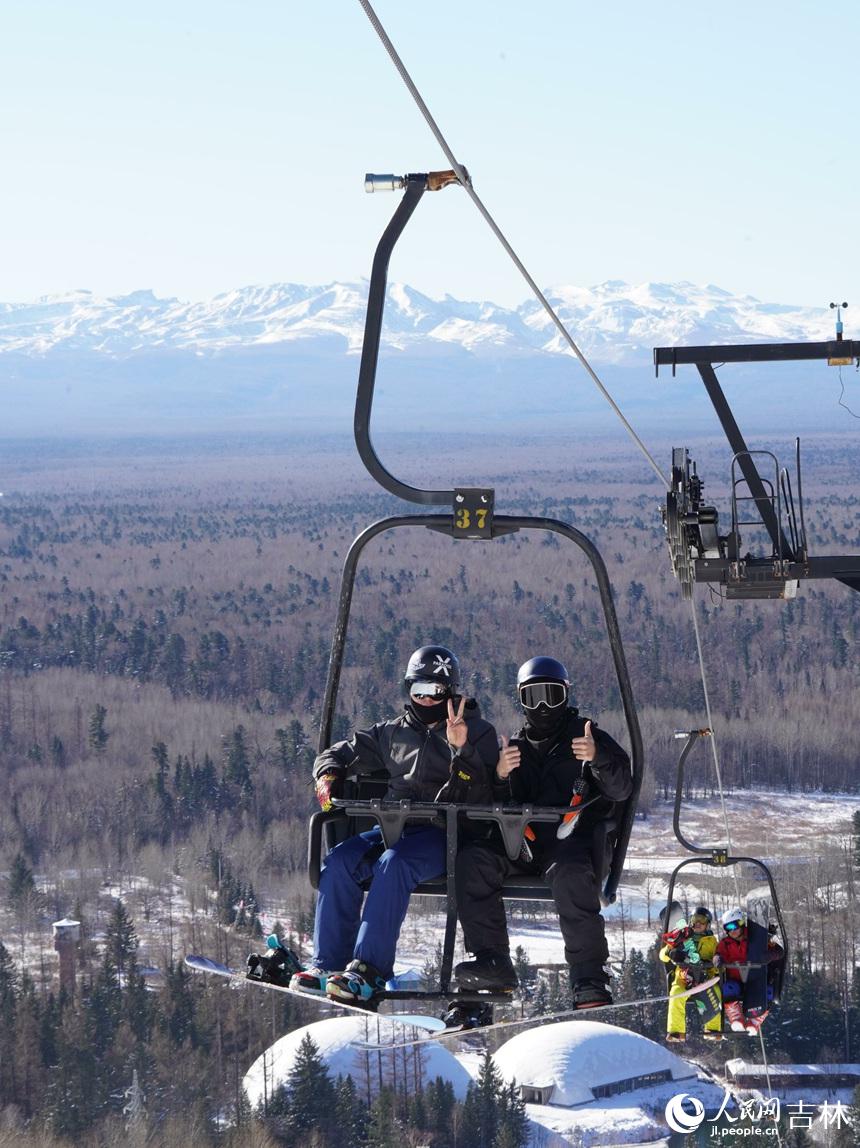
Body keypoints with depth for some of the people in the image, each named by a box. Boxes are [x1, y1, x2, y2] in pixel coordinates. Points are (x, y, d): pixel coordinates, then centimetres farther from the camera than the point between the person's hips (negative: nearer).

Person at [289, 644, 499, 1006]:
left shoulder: (477, 733, 6)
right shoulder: (395, 732, 21)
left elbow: (481, 796, -7)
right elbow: (343, 753, 31)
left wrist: (463, 751, -21)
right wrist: (328, 777, 8)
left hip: (445, 832, -5)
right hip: (396, 826, 5)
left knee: (393, 864, -36)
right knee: (340, 861, -23)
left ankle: (369, 970, -42)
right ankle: (328, 963, -24)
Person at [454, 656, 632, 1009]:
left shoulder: (587, 737, 11)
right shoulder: (517, 747, 23)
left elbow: (620, 789, -2)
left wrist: (597, 758, -21)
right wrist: (500, 776, -6)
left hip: (571, 837, -4)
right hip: (522, 838, 5)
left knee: (570, 873, -38)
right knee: (472, 858, -22)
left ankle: (589, 979, -37)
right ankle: (491, 962, -24)